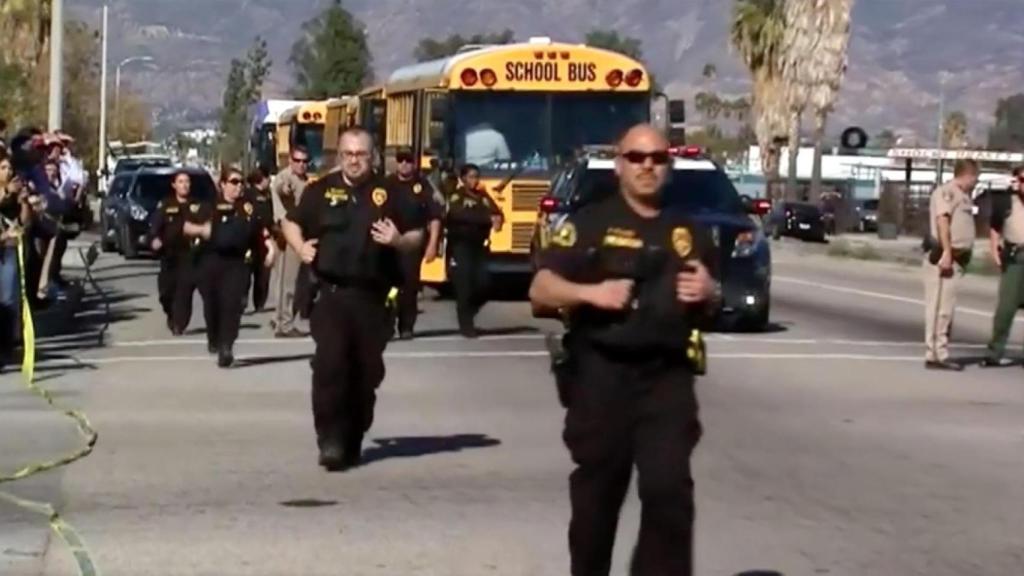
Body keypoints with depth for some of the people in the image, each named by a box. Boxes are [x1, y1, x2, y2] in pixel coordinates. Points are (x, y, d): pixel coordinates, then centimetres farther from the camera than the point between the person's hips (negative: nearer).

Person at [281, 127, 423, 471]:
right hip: (330, 293, -1)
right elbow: (291, 222, 18)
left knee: (367, 370, 7)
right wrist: (300, 246, -1)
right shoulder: (321, 190, 7)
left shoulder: (387, 193, 6)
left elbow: (416, 236, 10)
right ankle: (330, 439, -13)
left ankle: (352, 442, 20)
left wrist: (398, 240, -11)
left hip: (371, 297, 2)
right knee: (330, 363, -16)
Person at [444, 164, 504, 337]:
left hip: (479, 246, 5)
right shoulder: (456, 197, -6)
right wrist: (487, 218, -32)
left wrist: (498, 220, -25)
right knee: (464, 285, -6)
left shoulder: (483, 196, 11)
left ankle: (468, 314, 23)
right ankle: (466, 324, 3)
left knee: (482, 284, -1)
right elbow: (460, 215, -25)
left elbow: (497, 213, 1)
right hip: (460, 246, -5)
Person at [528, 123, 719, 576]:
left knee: (669, 490, -10)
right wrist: (590, 292, -21)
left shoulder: (689, 231, 14)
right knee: (597, 492, 7)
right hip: (601, 374, -2)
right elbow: (540, 289, -5)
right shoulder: (591, 222, 1)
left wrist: (708, 293, 1)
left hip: (667, 377, 2)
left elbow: (710, 304, 24)